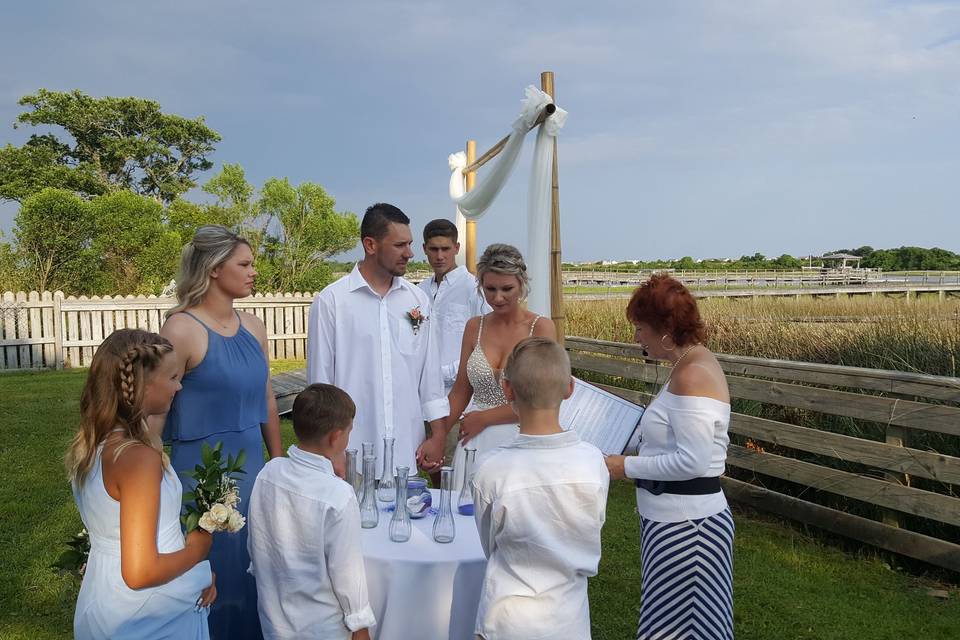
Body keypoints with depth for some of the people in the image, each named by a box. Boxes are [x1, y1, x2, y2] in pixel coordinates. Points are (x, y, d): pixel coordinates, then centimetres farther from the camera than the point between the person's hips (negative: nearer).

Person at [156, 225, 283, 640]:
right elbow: (155, 415, -14)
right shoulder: (181, 329, -15)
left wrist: (279, 463, 15)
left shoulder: (253, 327, 5)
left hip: (251, 466, 6)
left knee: (250, 570, 18)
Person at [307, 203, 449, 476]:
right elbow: (320, 379, -2)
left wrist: (438, 435, 6)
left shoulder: (418, 299, 6)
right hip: (351, 453, -3)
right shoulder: (330, 301, -5)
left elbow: (431, 373, 9)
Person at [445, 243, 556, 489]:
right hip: (475, 444, 3)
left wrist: (484, 418, -5)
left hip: (520, 441, -3)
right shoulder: (474, 327, 6)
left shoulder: (541, 327, -6)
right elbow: (461, 391, 10)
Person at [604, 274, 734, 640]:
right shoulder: (694, 362, 8)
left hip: (684, 523, -10)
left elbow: (692, 461, -25)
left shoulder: (691, 375, -22)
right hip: (678, 516, 10)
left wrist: (627, 467, -17)